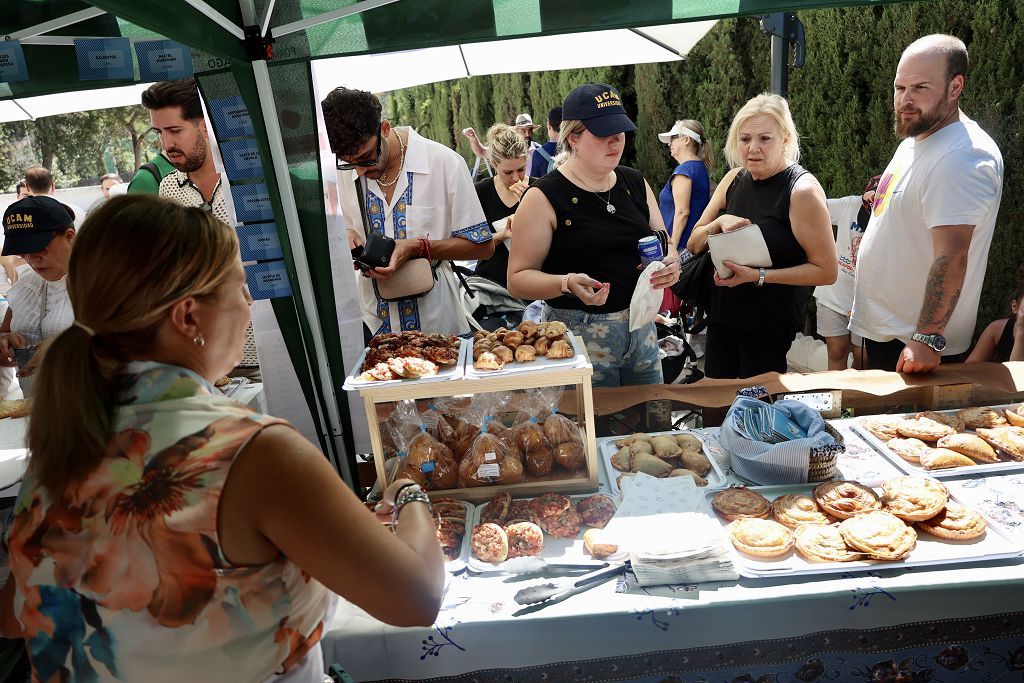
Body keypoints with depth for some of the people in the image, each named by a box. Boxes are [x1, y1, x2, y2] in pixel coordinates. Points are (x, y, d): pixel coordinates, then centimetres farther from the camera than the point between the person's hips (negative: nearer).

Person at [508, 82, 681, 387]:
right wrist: (568, 283, -29)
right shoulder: (544, 197, -11)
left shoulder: (635, 183, 7)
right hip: (579, 335, -5)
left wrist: (670, 262, -10)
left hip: (641, 325, 6)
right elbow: (518, 278, -12)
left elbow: (664, 243, 14)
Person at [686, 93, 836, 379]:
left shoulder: (802, 190, -15)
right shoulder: (734, 179, 3)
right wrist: (719, 222, -13)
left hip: (770, 324, -6)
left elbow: (826, 271, -15)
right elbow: (694, 245, 7)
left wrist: (758, 276, -22)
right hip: (722, 314, 6)